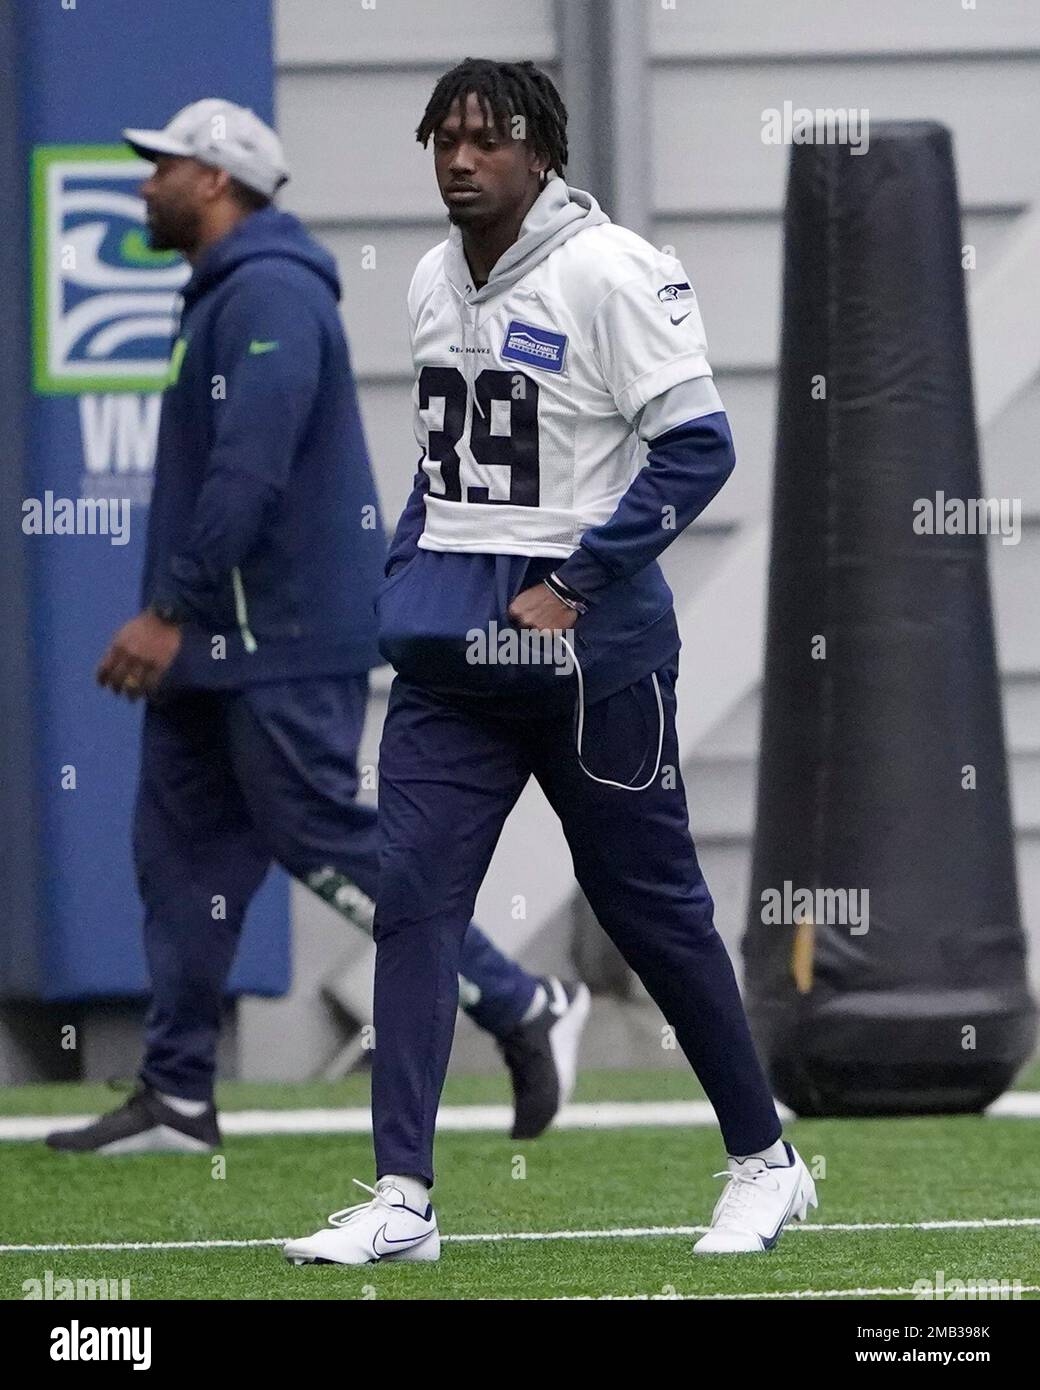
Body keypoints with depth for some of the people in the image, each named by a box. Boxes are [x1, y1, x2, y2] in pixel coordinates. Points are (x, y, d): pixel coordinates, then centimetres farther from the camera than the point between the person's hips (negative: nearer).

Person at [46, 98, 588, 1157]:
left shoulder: (269, 294, -15)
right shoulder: (223, 296, 18)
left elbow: (249, 474, -23)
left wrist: (168, 612, -22)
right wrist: (171, 618, 18)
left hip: (282, 646, -10)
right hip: (219, 647, 10)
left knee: (328, 845, -8)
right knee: (182, 855, 7)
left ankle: (523, 1009, -1)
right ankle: (176, 1099, 7)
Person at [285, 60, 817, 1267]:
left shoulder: (611, 273, -11)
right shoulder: (434, 279, 11)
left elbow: (696, 447, -15)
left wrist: (570, 589, -17)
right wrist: (403, 579, 9)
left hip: (589, 642, -6)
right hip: (450, 650, 6)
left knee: (652, 905, 4)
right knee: (411, 899, -5)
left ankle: (764, 1164, 21)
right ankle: (401, 1200, -6)